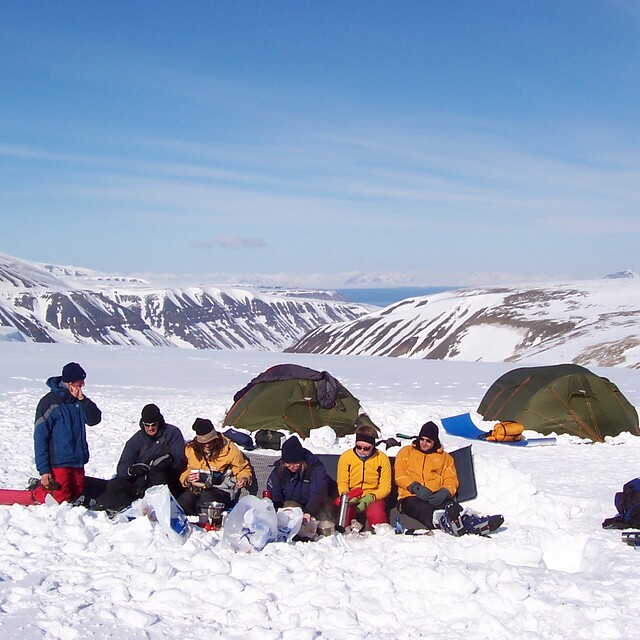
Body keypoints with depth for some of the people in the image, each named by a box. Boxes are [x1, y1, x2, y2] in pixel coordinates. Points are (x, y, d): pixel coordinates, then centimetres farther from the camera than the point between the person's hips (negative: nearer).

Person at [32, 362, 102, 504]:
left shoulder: (78, 401, 8)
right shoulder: (49, 402, -12)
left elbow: (94, 419, -1)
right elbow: (40, 438, -12)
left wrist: (83, 400, -14)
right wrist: (44, 470, -16)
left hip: (78, 462, 7)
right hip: (58, 464, -6)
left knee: (76, 497, 10)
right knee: (61, 500, -6)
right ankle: (37, 491, 17)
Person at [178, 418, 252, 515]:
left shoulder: (229, 449, -1)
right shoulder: (191, 449, 6)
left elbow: (243, 469, 13)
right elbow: (185, 471, 19)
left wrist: (244, 479, -9)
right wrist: (187, 478, -4)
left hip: (221, 490, -3)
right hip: (197, 488, 3)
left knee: (205, 501, -37)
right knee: (182, 503, -31)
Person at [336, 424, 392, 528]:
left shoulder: (382, 458, 1)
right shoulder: (346, 457, 3)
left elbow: (386, 487, 1)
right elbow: (342, 483, 7)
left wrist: (371, 497, -17)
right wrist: (347, 496, -16)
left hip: (374, 499, -1)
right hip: (352, 500, 1)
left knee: (376, 513, -36)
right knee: (345, 511, -34)